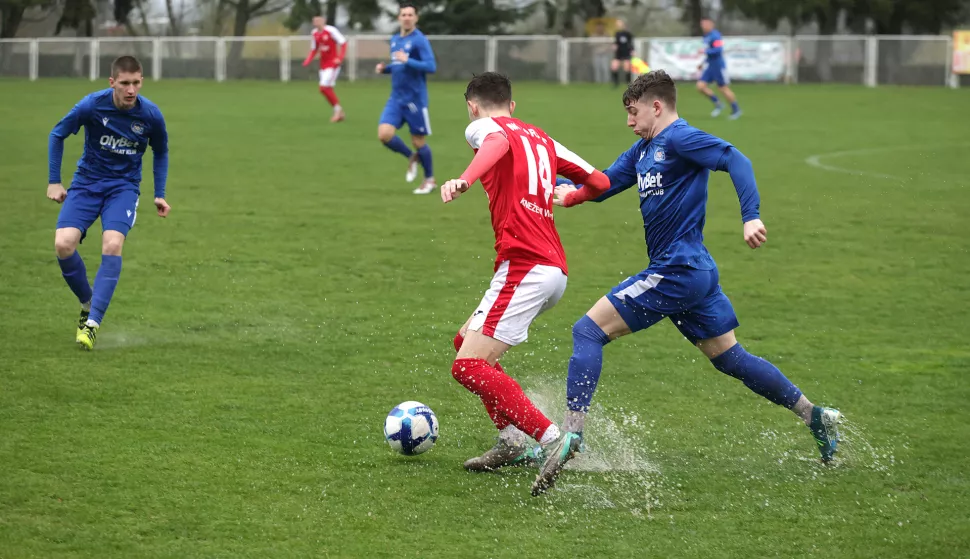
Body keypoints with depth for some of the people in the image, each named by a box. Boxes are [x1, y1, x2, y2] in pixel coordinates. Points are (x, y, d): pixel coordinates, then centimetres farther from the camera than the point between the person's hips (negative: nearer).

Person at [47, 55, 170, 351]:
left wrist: (159, 194, 7)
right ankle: (87, 304, 7)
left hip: (124, 187, -1)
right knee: (63, 243, -19)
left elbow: (161, 152, 11)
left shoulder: (151, 115, -11)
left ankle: (92, 322, -21)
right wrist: (54, 181, 1)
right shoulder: (92, 105, -16)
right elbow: (57, 135, 1)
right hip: (87, 182, 1)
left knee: (112, 246, -25)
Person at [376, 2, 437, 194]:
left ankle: (430, 180, 23)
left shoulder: (420, 40, -11)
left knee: (418, 141, 2)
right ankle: (412, 158, 16)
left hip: (415, 98, -6)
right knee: (384, 134, -10)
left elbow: (431, 66, -20)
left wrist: (407, 60, -29)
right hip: (396, 98, 6)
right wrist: (385, 68, 5)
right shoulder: (395, 40, 11)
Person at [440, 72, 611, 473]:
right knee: (468, 340, 22)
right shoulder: (539, 137, 23)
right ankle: (513, 440, 13)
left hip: (524, 266, -9)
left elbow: (498, 143, -23)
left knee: (469, 366, -12)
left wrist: (465, 180, -42)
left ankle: (550, 438, -24)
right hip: (554, 269, 9)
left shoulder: (483, 126, 3)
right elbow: (600, 181, 24)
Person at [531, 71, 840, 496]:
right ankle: (814, 416, 24)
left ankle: (571, 431, -23)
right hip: (696, 272, 10)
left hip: (677, 270, -10)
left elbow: (735, 160, -23)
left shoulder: (680, 139, -11)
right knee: (729, 358, 18)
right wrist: (567, 190, -1)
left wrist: (751, 218, -34)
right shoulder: (644, 151, 17)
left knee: (588, 331, -12)